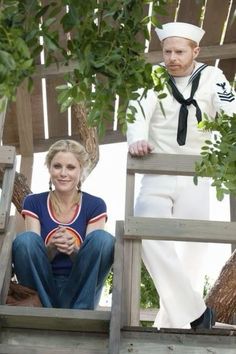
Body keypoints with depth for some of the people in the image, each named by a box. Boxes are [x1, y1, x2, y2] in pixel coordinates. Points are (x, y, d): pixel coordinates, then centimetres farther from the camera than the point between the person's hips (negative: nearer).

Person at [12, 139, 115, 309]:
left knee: (103, 238, -25)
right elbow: (32, 252, -4)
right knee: (25, 239, -26)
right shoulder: (34, 203, 2)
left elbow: (91, 261, -4)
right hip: (42, 289, 0)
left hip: (80, 289, 0)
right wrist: (52, 247, -26)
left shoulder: (95, 206, 0)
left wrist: (74, 250, -27)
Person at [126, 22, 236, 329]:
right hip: (158, 176, -1)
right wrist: (136, 139, -38)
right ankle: (196, 312, -16)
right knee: (147, 235, -23)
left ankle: (172, 322, 13)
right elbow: (139, 110, -15)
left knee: (193, 247, 0)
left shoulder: (211, 77, 2)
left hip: (195, 178, 1)